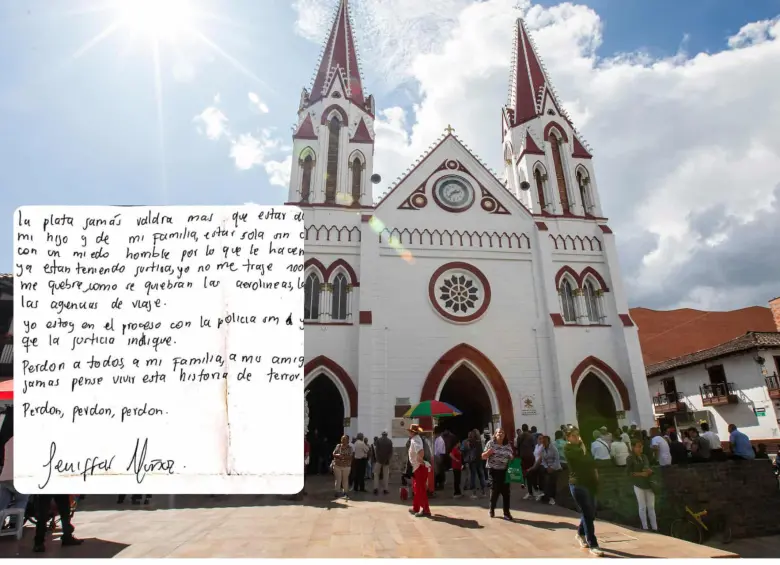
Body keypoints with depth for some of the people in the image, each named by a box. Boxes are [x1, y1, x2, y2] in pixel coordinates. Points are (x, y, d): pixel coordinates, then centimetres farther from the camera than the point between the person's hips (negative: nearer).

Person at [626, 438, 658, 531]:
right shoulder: (630, 458, -7)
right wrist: (641, 474, -19)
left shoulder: (644, 457, 10)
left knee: (651, 506, 9)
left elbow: (649, 468, 17)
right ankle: (645, 527, 10)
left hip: (649, 484, 5)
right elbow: (628, 472, -11)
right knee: (642, 507, 2)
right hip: (639, 485, -5)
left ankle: (655, 527, 15)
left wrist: (650, 471, -6)